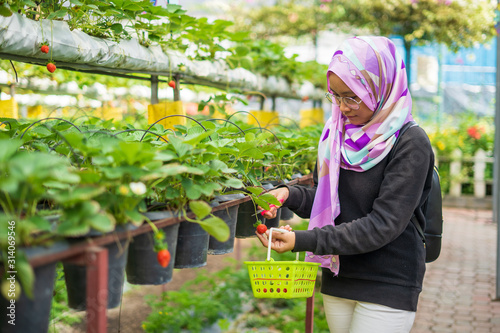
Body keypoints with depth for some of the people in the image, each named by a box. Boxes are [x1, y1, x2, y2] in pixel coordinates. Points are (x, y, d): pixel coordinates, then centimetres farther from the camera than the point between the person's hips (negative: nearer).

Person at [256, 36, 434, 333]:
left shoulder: (410, 144, -16)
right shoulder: (338, 134, 4)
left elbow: (382, 225, -21)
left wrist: (303, 241, -25)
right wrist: (289, 194, -10)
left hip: (389, 287, -6)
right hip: (338, 280, 6)